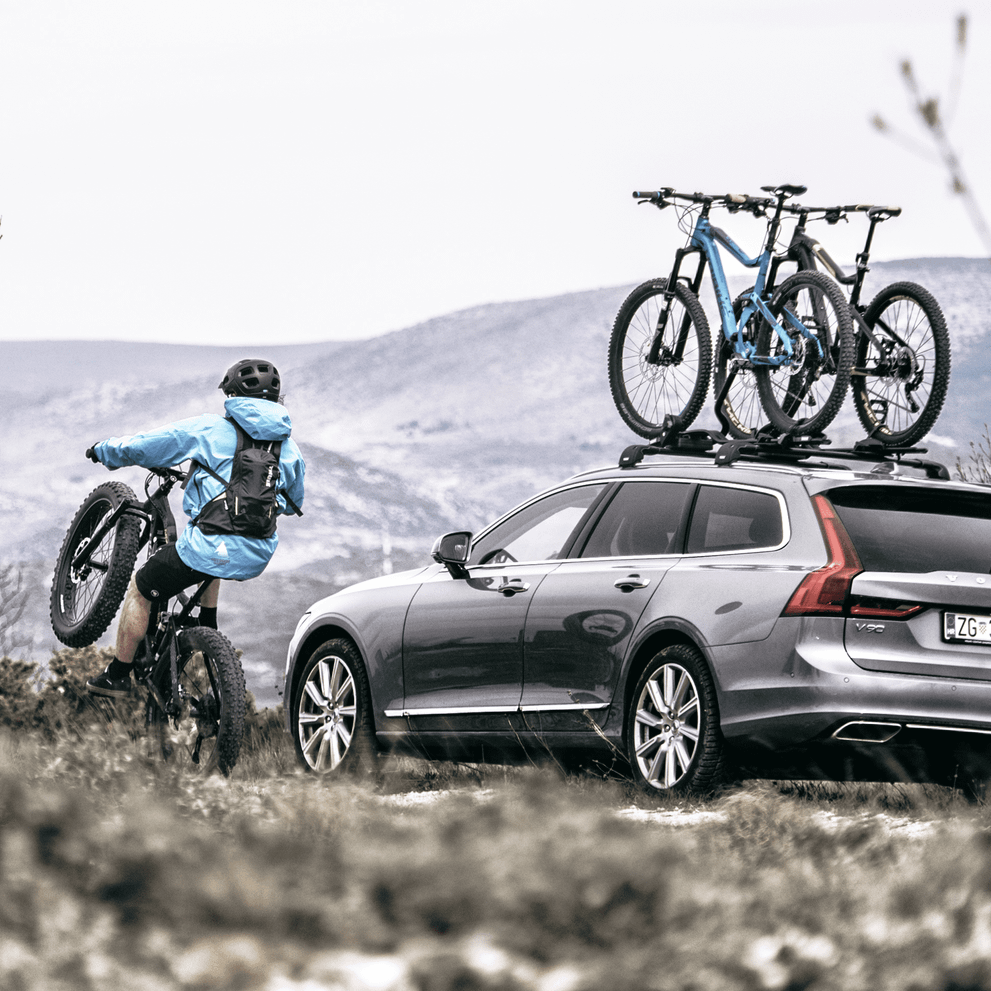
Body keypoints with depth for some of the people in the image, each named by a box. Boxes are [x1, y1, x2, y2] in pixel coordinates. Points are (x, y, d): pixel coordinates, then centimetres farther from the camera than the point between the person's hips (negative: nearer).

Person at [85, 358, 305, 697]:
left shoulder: (209, 428, -1)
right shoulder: (289, 446, 11)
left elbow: (139, 448, 3)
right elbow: (293, 503, 27)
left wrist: (103, 450, 23)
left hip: (209, 548, -5)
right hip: (258, 556, 5)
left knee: (139, 590, 17)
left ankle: (117, 675, 22)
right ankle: (207, 630, 41)